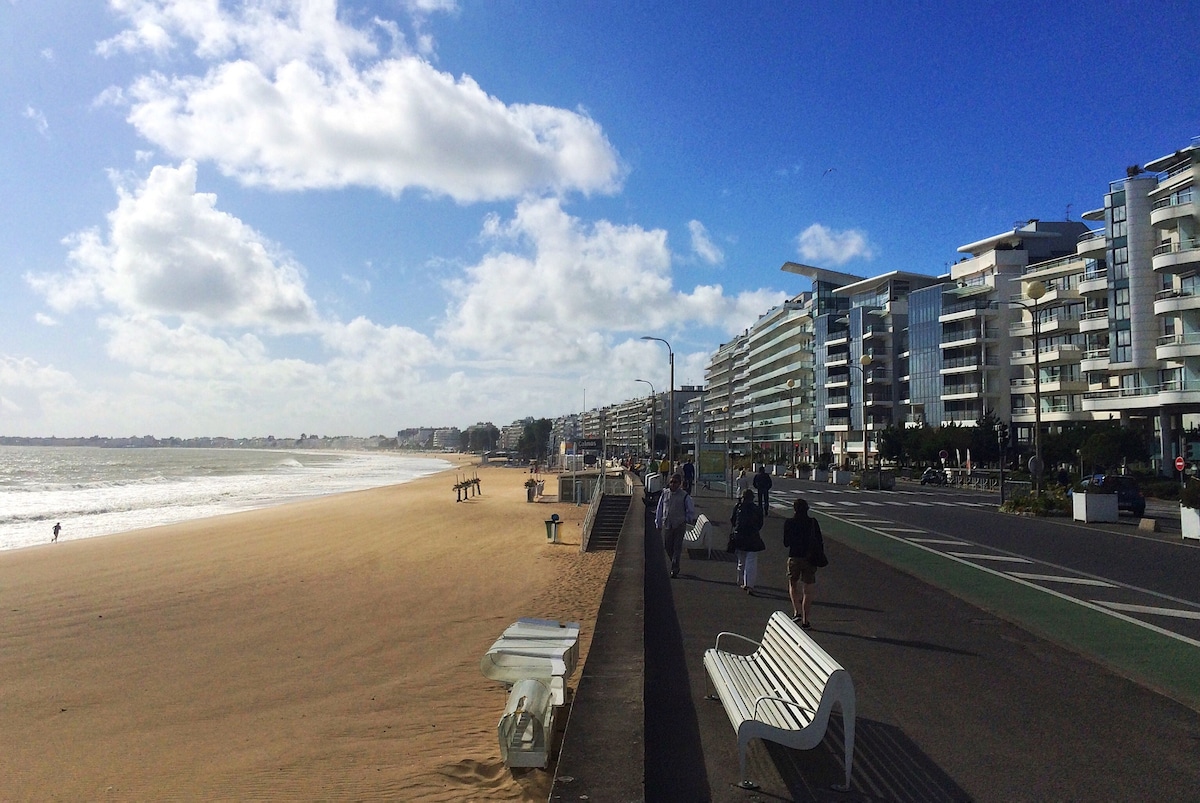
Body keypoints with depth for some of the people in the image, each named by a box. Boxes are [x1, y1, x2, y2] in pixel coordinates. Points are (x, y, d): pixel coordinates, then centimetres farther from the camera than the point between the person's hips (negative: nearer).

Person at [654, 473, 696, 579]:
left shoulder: (685, 496, -5)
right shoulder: (664, 494, 3)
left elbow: (691, 510, 6)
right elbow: (659, 509, 10)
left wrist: (687, 520, 0)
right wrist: (658, 523, 10)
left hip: (679, 525, -3)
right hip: (666, 524, 3)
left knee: (677, 547, -2)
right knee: (667, 546, 8)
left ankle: (674, 570, 4)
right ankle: (675, 565, 30)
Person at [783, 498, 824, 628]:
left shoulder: (789, 523, -6)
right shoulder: (813, 522, -3)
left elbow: (786, 543, -2)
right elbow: (820, 541, -1)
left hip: (794, 558, -1)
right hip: (810, 559, 1)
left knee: (792, 585, 19)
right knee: (808, 591, 8)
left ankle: (797, 611, 2)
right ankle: (805, 620, 9)